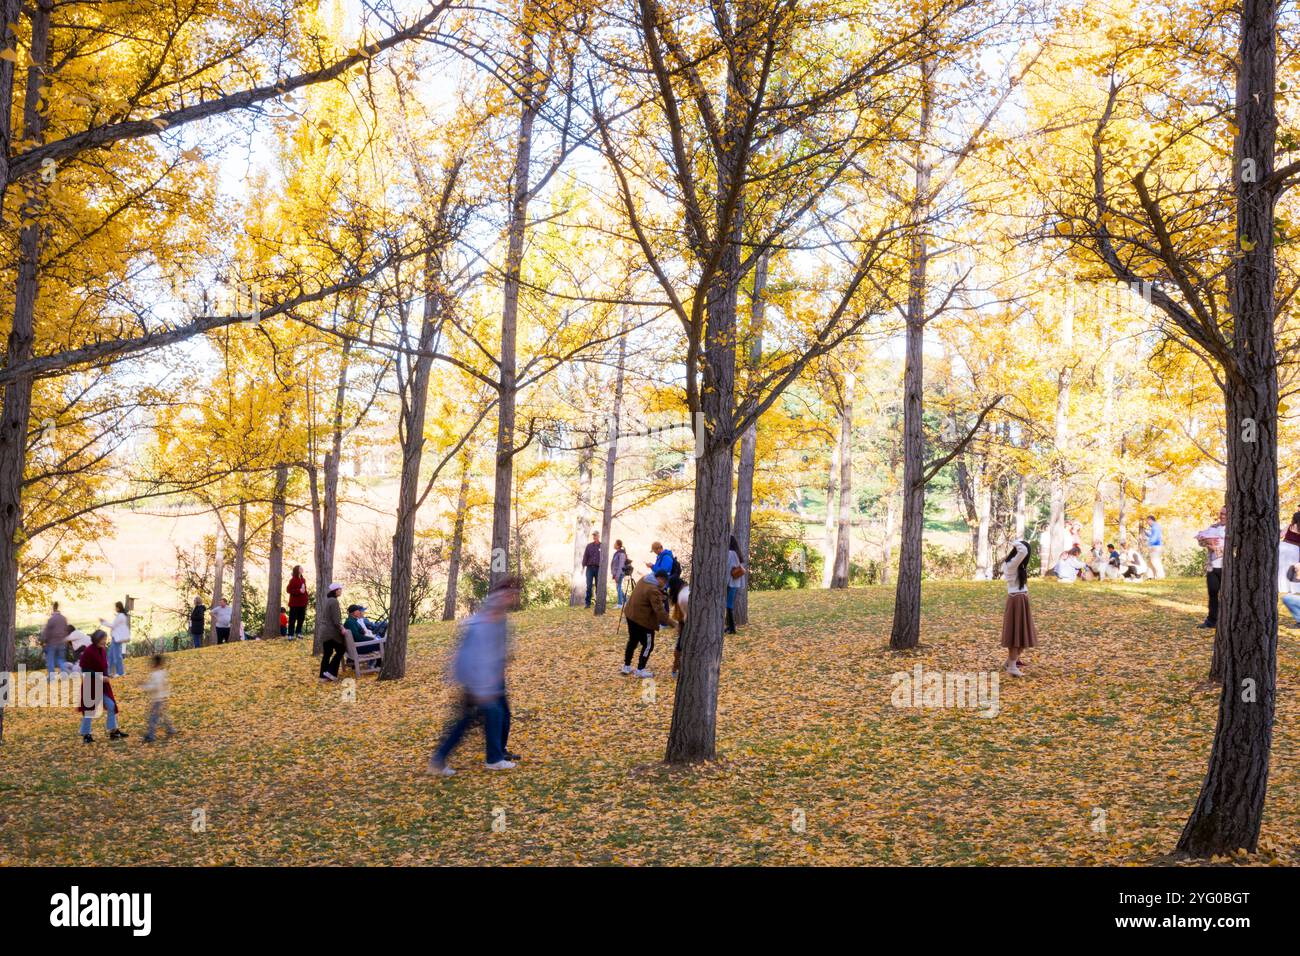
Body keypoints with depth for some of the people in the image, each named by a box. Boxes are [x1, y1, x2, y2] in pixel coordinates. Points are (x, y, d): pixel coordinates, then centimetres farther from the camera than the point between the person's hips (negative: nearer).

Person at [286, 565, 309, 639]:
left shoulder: (303, 579, 11)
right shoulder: (293, 580, -10)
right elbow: (288, 589, -16)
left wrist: (306, 601, 8)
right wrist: (299, 591, -22)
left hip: (302, 603, 7)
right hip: (294, 603, -7)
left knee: (301, 619, 11)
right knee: (292, 619, -3)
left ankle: (298, 632, 23)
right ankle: (291, 635, 0)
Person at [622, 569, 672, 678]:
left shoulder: (643, 580, 2)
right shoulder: (654, 590, -26)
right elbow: (659, 610, -28)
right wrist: (671, 622, -24)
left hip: (631, 615, 9)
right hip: (643, 620, -9)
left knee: (632, 641, 22)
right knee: (648, 645, 6)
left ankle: (626, 667, 30)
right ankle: (640, 670, 11)